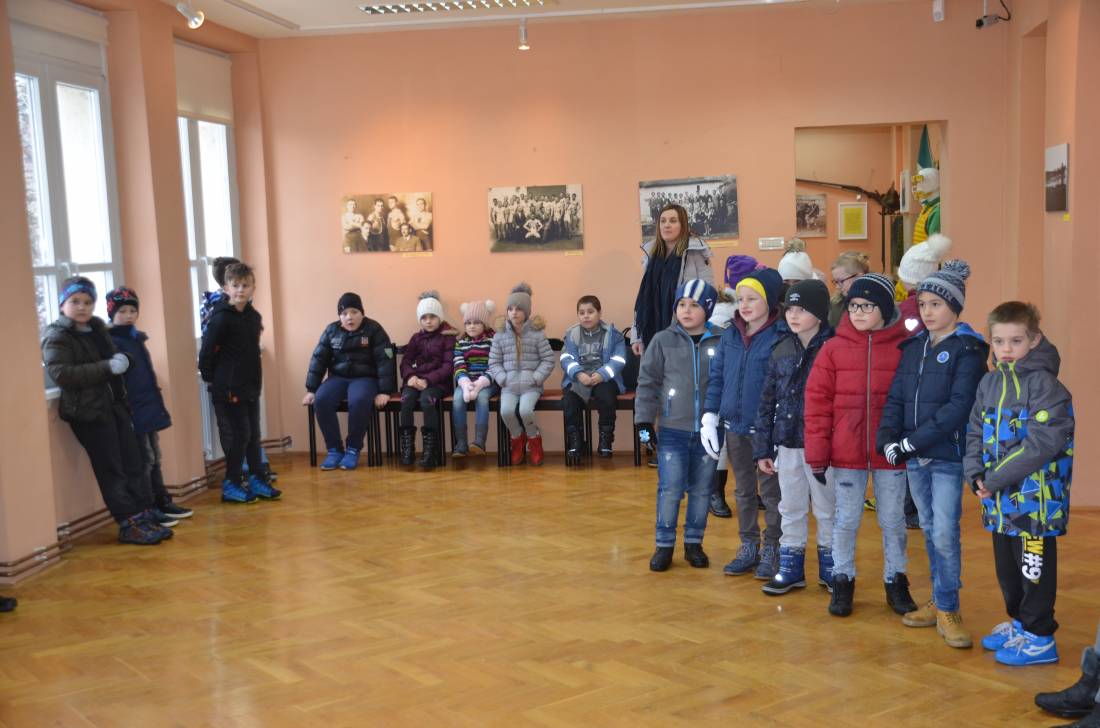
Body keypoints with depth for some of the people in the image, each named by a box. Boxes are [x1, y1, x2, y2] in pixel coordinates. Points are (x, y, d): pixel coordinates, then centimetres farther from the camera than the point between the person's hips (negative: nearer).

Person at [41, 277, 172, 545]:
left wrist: (121, 361, 8)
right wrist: (108, 367, -25)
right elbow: (60, 374, -24)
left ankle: (145, 516, 14)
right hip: (88, 411, -7)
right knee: (111, 471, -2)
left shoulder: (98, 327, 14)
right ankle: (129, 525, 4)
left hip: (115, 406, 7)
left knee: (133, 463, 7)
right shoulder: (56, 337, -9)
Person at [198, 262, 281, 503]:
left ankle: (257, 479, 23)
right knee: (237, 436, -2)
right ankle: (231, 485, 10)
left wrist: (256, 379, 13)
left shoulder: (254, 316, 8)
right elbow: (206, 352, -15)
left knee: (253, 435, 13)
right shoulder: (221, 318, -15)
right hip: (227, 390, -7)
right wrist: (211, 379, -8)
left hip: (250, 387, 7)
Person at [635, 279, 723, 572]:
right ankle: (664, 545, 14)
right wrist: (644, 420, -3)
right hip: (672, 430, -1)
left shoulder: (721, 342, -3)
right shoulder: (663, 340, -1)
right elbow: (648, 382, 1)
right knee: (670, 489, 0)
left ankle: (694, 542, 26)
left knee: (702, 489, 11)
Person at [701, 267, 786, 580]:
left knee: (770, 492, 8)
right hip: (735, 426, 6)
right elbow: (717, 376, 9)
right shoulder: (730, 335, 5)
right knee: (743, 491, 16)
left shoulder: (781, 337, -12)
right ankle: (748, 547, 29)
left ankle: (771, 551, 21)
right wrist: (710, 417, 3)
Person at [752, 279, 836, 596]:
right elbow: (767, 401, 8)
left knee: (827, 508, 10)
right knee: (790, 508, 14)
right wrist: (762, 448, 6)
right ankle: (790, 566, 26)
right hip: (787, 444, 5)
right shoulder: (782, 349, 5)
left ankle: (830, 566, 26)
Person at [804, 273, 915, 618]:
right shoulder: (834, 348, -2)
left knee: (893, 520, 13)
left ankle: (896, 581, 30)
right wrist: (817, 453, -6)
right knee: (845, 521, 11)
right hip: (846, 454, 1)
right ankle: (842, 581, 27)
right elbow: (817, 401, -3)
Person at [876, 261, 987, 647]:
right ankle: (940, 601, 26)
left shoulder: (968, 350, -7)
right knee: (929, 531, 14)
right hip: (914, 457, 6)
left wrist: (913, 441, -18)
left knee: (945, 534, -6)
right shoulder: (913, 347, 11)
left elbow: (958, 407, -16)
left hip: (948, 456, -6)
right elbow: (896, 398, 8)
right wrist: (888, 439, -9)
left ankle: (947, 609, 7)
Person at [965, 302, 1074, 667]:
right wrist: (976, 474, -4)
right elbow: (975, 432, 12)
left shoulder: (1045, 384, -13)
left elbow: (1041, 444, -21)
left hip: (1035, 497, -7)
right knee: (1006, 567, 19)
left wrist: (996, 478, -19)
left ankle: (1039, 637, 15)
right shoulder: (989, 383, 10)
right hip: (1000, 500, 7)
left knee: (1035, 568, 3)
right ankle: (1019, 622, 35)